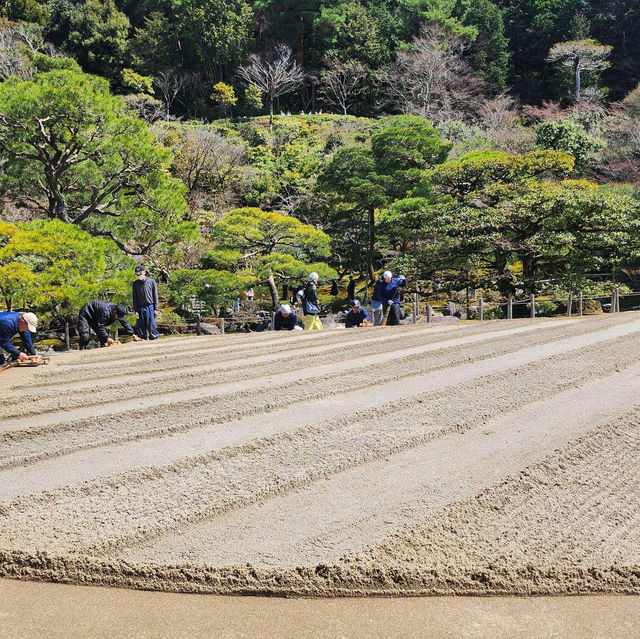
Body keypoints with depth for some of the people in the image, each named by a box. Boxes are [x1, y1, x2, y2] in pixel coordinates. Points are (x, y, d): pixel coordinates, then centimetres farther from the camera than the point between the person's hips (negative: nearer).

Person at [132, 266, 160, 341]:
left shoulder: (152, 282, 3)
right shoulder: (135, 284, 7)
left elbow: (155, 296, 4)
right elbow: (134, 298, 8)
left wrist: (156, 309, -2)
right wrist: (136, 311, 0)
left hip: (150, 307, -2)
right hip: (140, 308, 2)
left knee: (151, 326, -7)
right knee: (141, 328, 1)